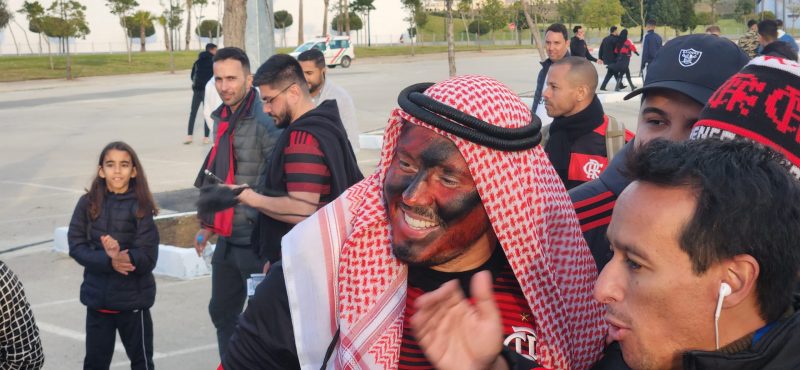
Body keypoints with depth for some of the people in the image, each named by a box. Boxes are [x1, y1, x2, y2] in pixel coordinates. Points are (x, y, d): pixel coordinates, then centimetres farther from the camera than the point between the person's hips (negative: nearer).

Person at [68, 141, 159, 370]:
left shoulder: (140, 207, -9)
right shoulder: (88, 203, -2)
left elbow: (147, 258, -13)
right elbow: (76, 246, -7)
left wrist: (122, 256, -32)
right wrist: (108, 261, -22)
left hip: (133, 299, -2)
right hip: (97, 297, 2)